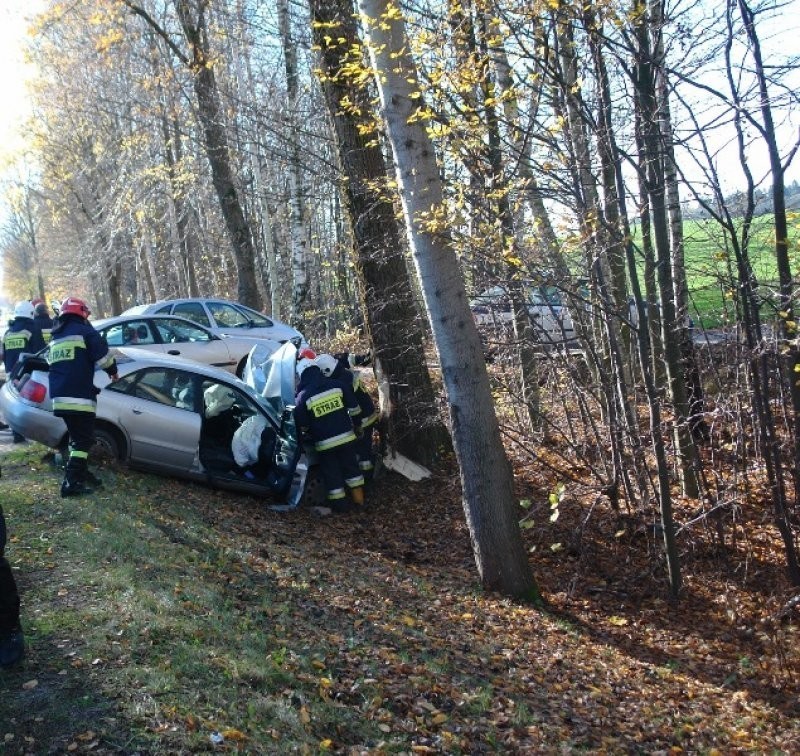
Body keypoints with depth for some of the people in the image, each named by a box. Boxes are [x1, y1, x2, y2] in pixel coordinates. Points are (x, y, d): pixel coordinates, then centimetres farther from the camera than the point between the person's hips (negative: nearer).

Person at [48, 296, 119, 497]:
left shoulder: (55, 338, 22)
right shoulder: (84, 332, -2)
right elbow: (102, 355, -10)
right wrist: (113, 371, 8)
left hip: (60, 397, 8)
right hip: (79, 397, -8)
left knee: (77, 437, 22)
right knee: (83, 440, -6)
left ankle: (80, 473, 30)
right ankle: (71, 483, -15)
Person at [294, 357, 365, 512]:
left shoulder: (303, 397, -10)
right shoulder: (338, 385, -2)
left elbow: (302, 426, -4)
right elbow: (354, 408, 3)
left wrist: (312, 430, 18)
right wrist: (350, 424, 20)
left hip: (325, 442, -3)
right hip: (346, 436, 3)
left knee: (331, 472, 12)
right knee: (351, 466, 20)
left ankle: (340, 504, 19)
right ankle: (359, 498, 28)